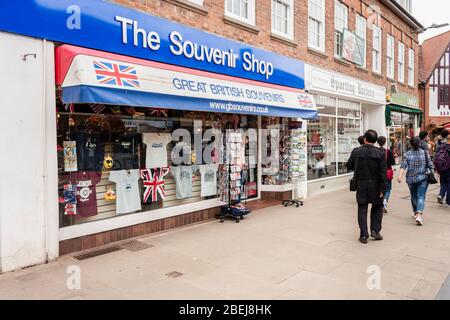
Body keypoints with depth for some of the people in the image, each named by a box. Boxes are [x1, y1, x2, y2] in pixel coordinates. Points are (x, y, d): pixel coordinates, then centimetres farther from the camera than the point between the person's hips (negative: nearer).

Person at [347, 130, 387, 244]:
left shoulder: (356, 152, -6)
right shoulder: (380, 154, -7)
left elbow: (349, 166, 2)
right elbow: (383, 173, -9)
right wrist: (382, 188, -4)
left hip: (361, 185, 0)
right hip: (375, 185, 0)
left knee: (362, 209, 7)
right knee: (377, 208, 19)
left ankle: (363, 235, 8)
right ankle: (375, 230, 14)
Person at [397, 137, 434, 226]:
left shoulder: (407, 154, -3)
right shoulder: (425, 153, -3)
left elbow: (403, 166, -12)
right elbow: (430, 166, -1)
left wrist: (400, 176, -17)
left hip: (410, 179, 2)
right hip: (422, 179, -2)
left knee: (413, 196, 18)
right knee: (421, 196, -4)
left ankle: (415, 213, 35)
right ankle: (419, 215, -21)